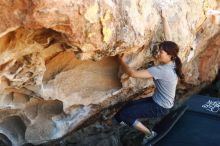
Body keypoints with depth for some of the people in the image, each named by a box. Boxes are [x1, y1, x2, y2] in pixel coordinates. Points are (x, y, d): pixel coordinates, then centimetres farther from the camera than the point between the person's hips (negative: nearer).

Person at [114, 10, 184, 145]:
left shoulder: (162, 70, -33)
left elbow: (133, 73, -33)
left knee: (123, 114, -9)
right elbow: (168, 37, -1)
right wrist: (164, 18, 3)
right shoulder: (172, 63, -9)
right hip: (159, 101, 9)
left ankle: (149, 134, 3)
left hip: (160, 107, -9)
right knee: (130, 105, 17)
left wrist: (121, 61, -19)